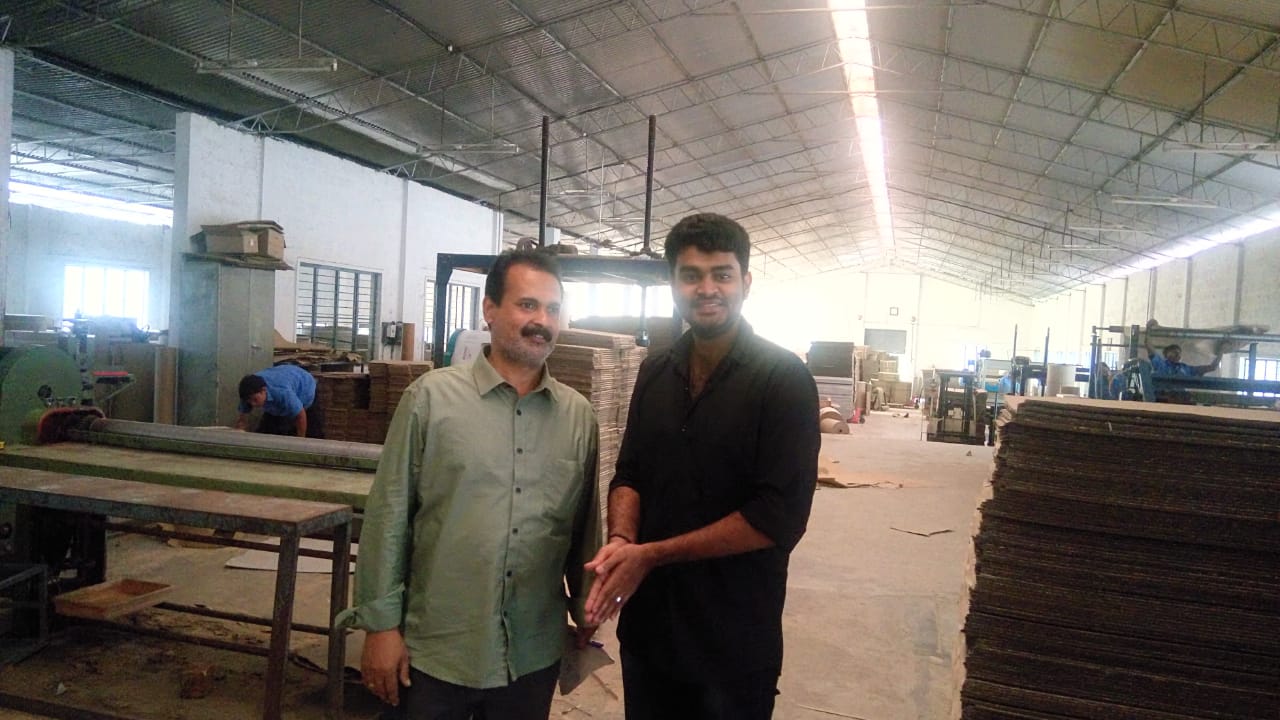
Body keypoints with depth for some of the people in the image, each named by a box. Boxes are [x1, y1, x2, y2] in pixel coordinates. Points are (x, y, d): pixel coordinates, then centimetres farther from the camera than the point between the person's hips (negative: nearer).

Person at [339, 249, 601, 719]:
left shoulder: (579, 415, 3)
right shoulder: (432, 396, -7)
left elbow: (585, 525, 9)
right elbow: (388, 517, -6)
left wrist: (585, 607, 11)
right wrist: (381, 623, -6)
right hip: (434, 652, -3)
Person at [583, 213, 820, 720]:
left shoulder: (783, 379, -13)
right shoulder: (655, 373, 5)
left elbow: (779, 517, -20)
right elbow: (629, 474, 7)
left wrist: (650, 555, -19)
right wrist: (621, 540, -16)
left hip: (735, 641, -5)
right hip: (646, 624, 5)